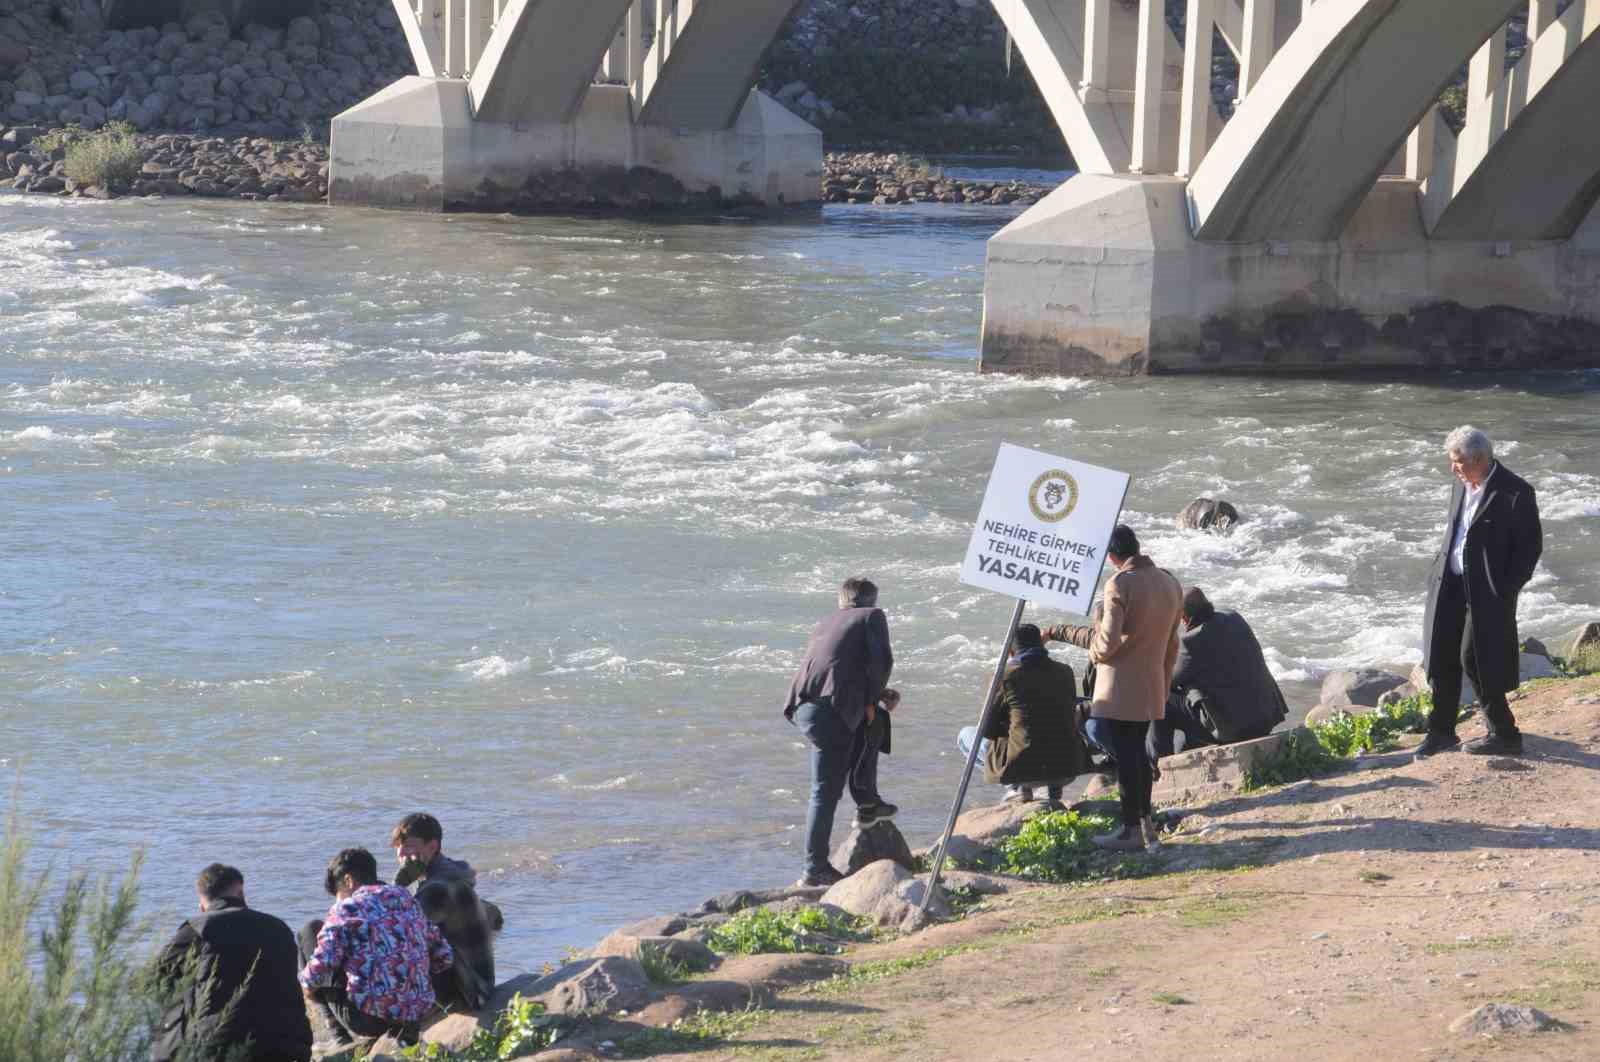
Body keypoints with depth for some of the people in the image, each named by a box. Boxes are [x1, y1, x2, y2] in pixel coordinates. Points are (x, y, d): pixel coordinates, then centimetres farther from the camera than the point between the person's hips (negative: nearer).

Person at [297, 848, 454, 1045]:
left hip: (367, 1018, -5)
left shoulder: (346, 908, -3)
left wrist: (307, 984, 10)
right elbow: (443, 956, 15)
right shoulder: (406, 899, 14)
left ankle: (340, 1033, 13)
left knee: (311, 931, 13)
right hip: (417, 1016, 5)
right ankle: (401, 1031, 13)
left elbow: (322, 964, -13)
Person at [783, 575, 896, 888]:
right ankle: (815, 869, -4)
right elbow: (880, 660, -2)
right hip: (831, 710, -6)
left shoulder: (826, 622, 31)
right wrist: (872, 700, 9)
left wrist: (878, 693, 41)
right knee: (826, 791, -3)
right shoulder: (873, 616, 14)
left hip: (801, 706, 6)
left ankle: (868, 804, 31)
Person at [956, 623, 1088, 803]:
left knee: (966, 735, 19)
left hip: (1025, 767, -4)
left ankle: (1018, 787, 3)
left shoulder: (1005, 675, -6)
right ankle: (1054, 786, 13)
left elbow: (988, 731, 2)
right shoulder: (1065, 672, 5)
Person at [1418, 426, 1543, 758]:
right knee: (1442, 659, 11)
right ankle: (1441, 731, 25)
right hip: (1451, 587, 7)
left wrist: (1505, 589, -13)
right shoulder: (1462, 486, 8)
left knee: (1475, 661, -7)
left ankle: (1505, 736, 6)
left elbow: (1531, 544, -11)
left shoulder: (1515, 493, -15)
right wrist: (1438, 573, 12)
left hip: (1487, 592, -7)